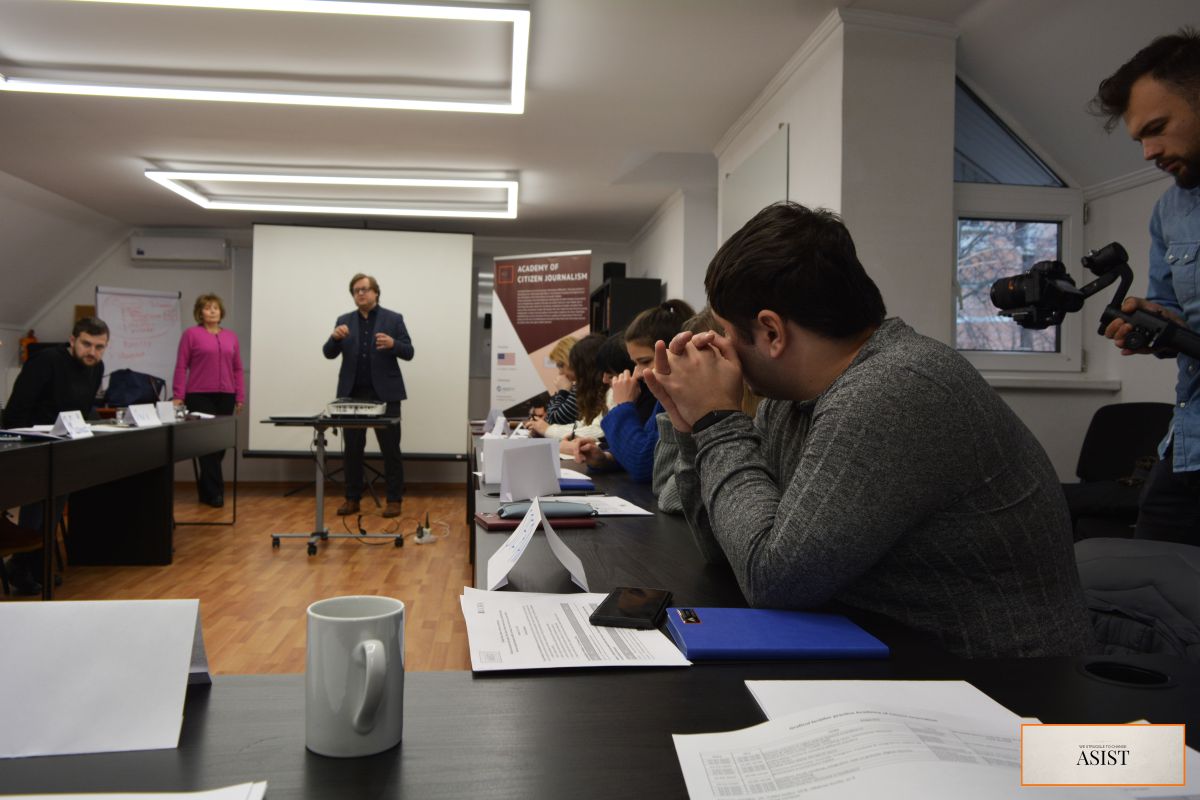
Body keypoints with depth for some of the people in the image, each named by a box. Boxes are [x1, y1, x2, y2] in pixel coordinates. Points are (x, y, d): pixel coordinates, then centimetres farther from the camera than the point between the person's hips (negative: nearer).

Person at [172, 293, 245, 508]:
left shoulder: (231, 337, 11)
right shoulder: (191, 334, -1)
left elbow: (238, 369, 11)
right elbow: (181, 367, -3)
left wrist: (240, 397, 6)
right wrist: (178, 396, -9)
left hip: (225, 397, 4)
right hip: (199, 396, -4)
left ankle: (205, 489, 23)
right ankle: (214, 492, 2)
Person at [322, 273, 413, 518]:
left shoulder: (393, 319, 2)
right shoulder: (344, 321, 11)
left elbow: (408, 353, -2)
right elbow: (329, 353, 4)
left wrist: (393, 344, -23)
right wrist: (335, 337, -17)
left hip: (384, 393, -3)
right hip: (352, 393, 3)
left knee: (390, 448, 0)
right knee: (352, 448, 6)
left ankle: (394, 500, 6)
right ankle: (352, 499, 15)